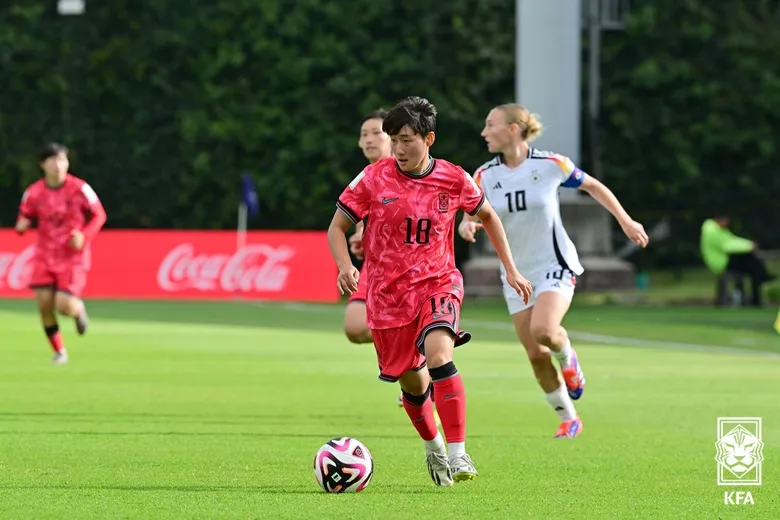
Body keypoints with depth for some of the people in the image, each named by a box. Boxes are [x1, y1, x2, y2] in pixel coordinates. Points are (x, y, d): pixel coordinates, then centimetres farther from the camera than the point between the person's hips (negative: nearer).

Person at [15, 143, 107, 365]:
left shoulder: (79, 189, -12)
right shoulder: (34, 192, -4)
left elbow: (99, 215, -2)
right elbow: (26, 215, 10)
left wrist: (84, 235, -18)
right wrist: (22, 225, -15)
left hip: (73, 256, -3)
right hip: (45, 255, 3)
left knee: (64, 306, -14)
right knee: (44, 304, -7)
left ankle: (78, 309, 25)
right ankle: (59, 352, 13)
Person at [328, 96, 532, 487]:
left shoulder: (453, 180, -4)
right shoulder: (374, 179, -7)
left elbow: (487, 216, 15)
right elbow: (337, 227, 0)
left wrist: (511, 270, 13)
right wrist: (345, 267, -19)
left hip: (438, 282, -1)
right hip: (387, 292, 1)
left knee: (438, 353, -29)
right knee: (413, 382, 9)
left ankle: (458, 454, -25)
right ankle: (433, 447, 40)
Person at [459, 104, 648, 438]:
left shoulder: (550, 165, -11)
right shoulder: (485, 176, -4)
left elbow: (592, 186, 5)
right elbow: (468, 221, -4)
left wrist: (625, 221, 6)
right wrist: (466, 227, -28)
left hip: (555, 265, -4)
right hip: (517, 272, 4)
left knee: (543, 331, -29)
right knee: (536, 356, 2)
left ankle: (567, 356, 6)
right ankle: (568, 420, 20)